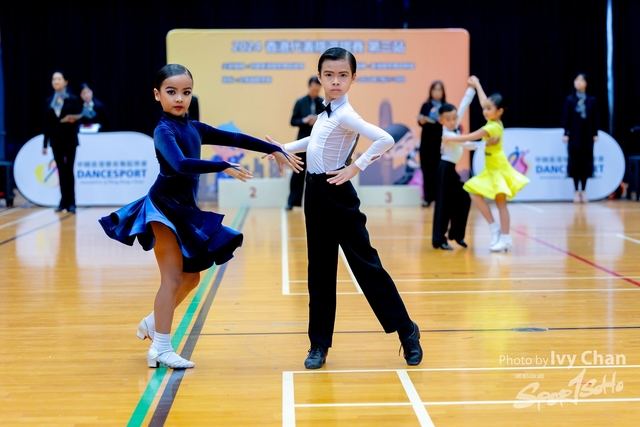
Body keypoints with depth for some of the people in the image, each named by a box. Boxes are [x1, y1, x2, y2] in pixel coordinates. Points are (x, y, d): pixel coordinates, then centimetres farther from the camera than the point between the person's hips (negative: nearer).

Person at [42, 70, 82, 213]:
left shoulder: (73, 99, -1)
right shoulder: (49, 101, 9)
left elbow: (78, 117, -1)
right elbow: (47, 123, 8)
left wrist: (72, 119, -25)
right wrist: (45, 144, 7)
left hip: (69, 139, -3)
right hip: (56, 140, 3)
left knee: (69, 170, -4)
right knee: (61, 170, 6)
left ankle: (71, 203, 1)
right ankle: (64, 201, 11)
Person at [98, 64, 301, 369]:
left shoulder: (193, 128, 9)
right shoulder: (164, 131, -15)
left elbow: (234, 138, 14)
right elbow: (181, 164, -32)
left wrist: (274, 150, 14)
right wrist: (224, 167, -35)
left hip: (183, 210, 9)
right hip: (164, 207, -9)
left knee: (190, 277, 16)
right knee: (173, 278, -10)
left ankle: (152, 323, 31)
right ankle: (161, 348, -5)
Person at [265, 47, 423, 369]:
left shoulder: (345, 114, -17)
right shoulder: (326, 111, 9)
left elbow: (385, 140, -29)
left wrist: (355, 167, -22)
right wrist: (284, 148, 25)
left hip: (337, 195, -8)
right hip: (316, 193, 8)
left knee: (366, 264, -3)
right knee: (319, 270, 9)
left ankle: (407, 332, 8)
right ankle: (319, 343, 15)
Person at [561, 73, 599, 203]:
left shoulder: (591, 100, 4)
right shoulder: (570, 99, 1)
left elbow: (595, 118, 5)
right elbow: (566, 117, -1)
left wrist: (595, 134, 1)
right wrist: (566, 133, -6)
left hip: (588, 135, 1)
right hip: (574, 135, -1)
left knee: (586, 162, 3)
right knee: (575, 162, 0)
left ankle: (583, 191, 11)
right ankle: (576, 191, 7)